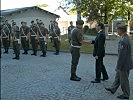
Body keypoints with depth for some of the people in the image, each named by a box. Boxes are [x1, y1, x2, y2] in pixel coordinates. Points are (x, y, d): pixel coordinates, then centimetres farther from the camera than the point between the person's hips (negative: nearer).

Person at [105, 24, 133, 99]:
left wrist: (118, 66, -18)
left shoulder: (124, 41, -27)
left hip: (124, 64, -10)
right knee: (118, 76, 22)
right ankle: (113, 89, 37)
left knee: (124, 80, 6)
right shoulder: (126, 37, 6)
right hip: (125, 63, 10)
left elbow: (122, 55, -26)